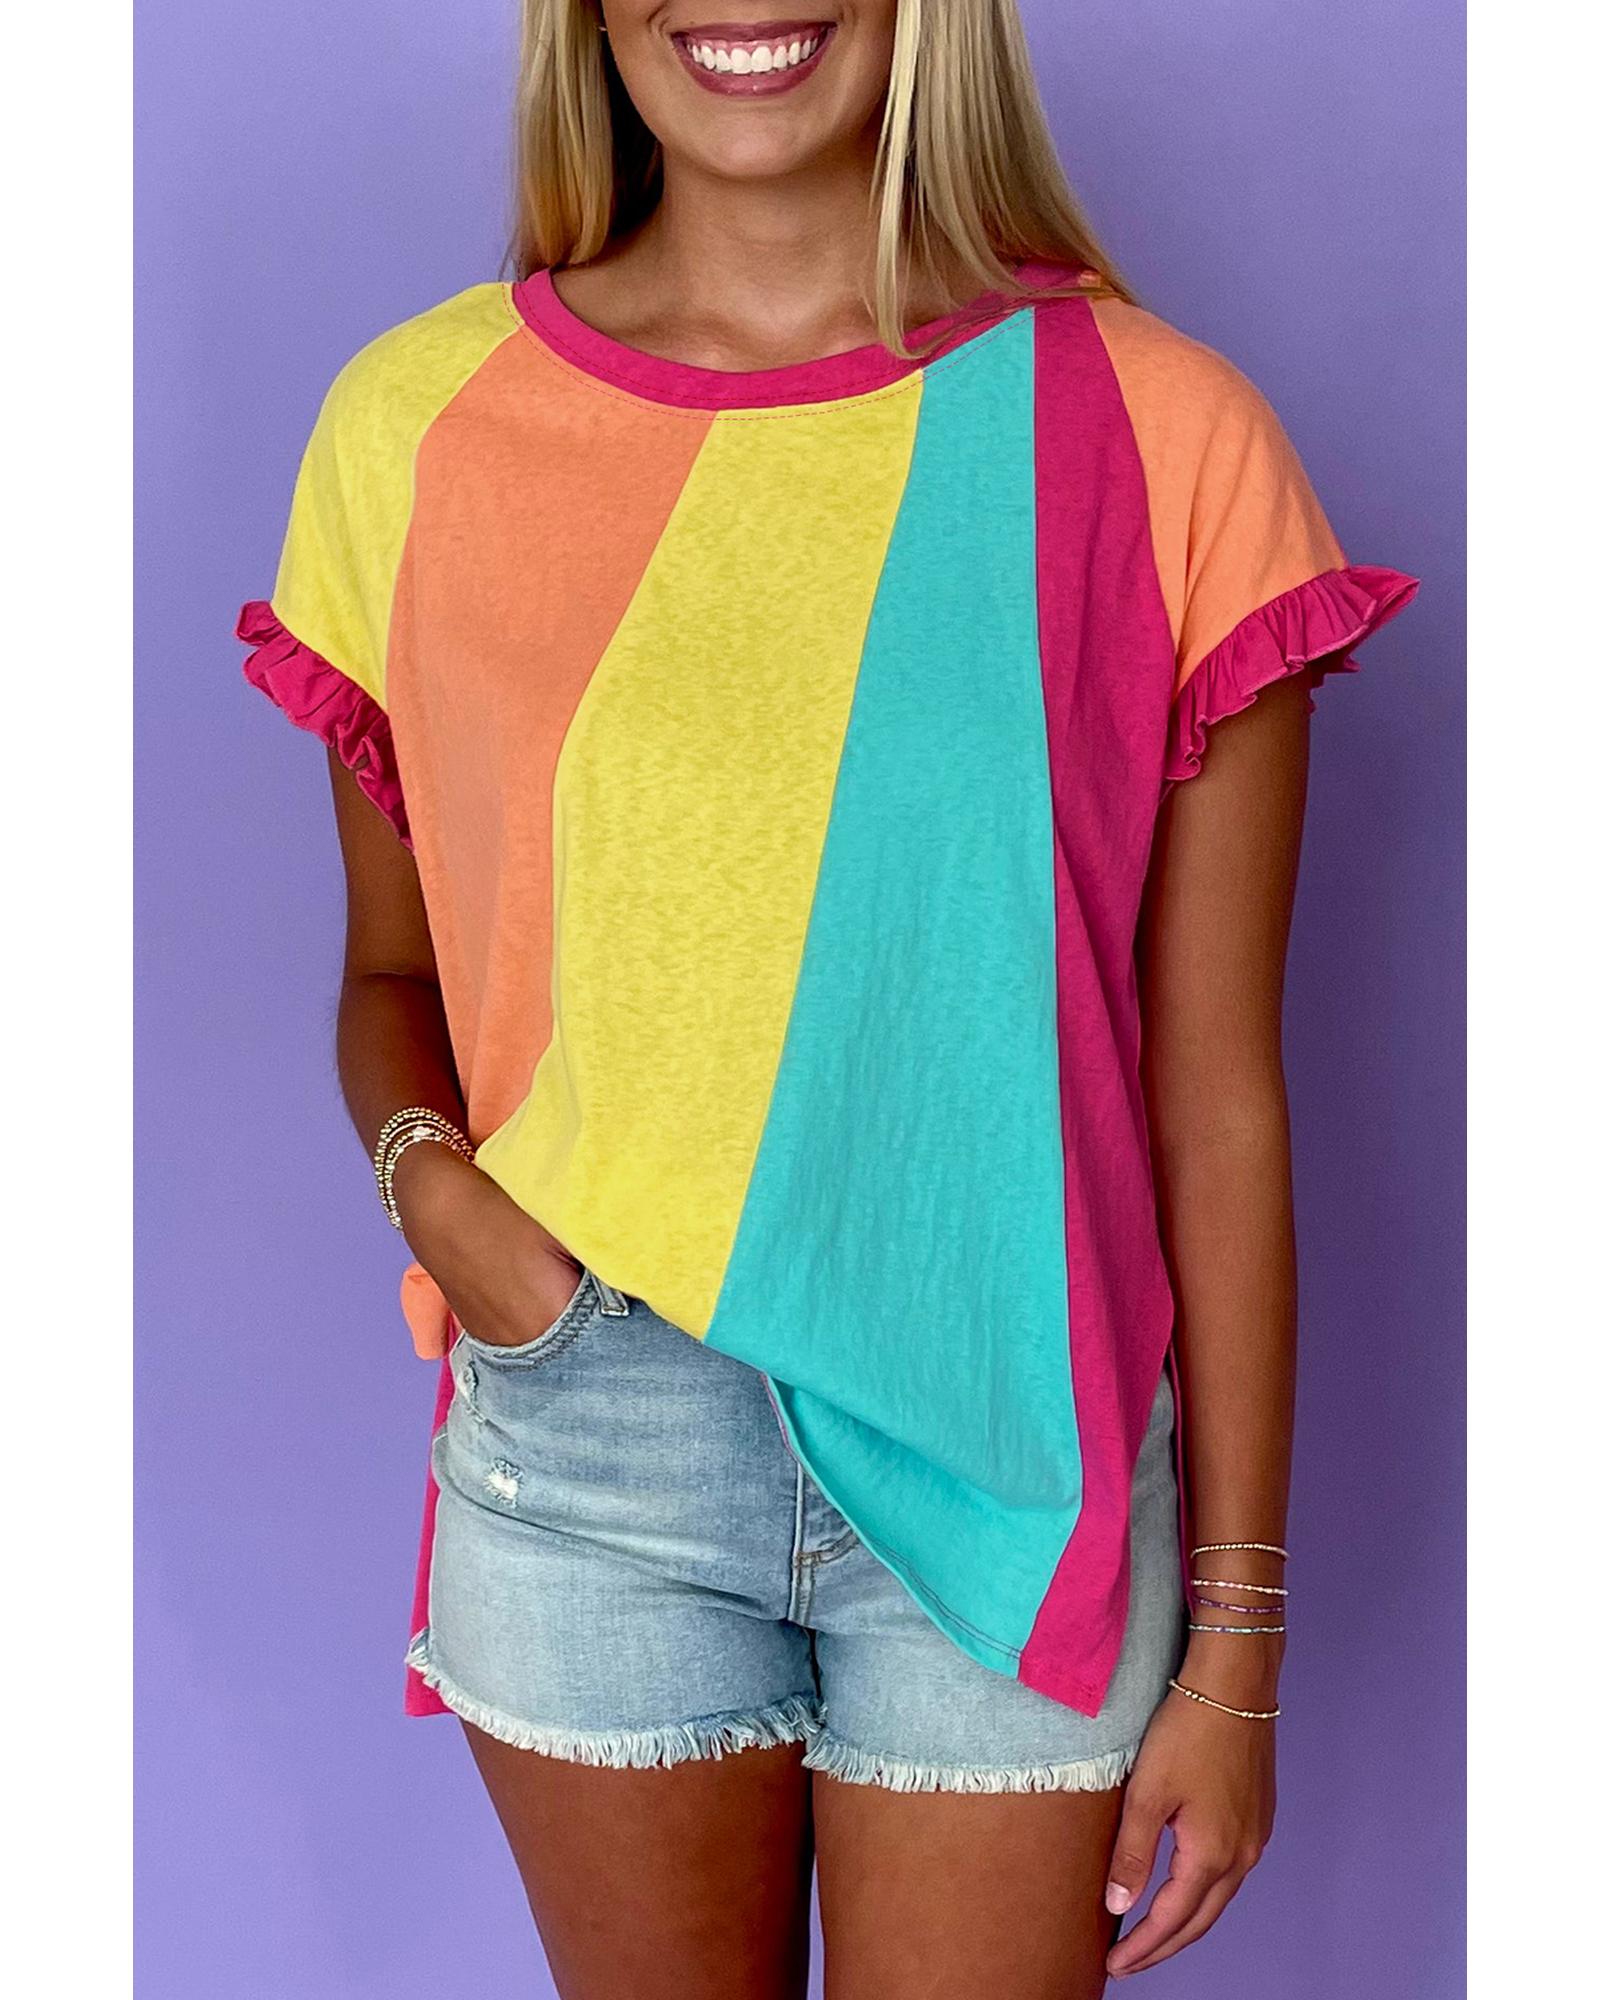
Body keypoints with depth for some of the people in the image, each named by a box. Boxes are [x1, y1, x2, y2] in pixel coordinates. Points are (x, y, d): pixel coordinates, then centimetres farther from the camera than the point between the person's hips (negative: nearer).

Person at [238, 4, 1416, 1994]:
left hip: (1012, 1457, -1)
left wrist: (1234, 1641, -1)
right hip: (580, 1450, 2)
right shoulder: (418, 422, -1)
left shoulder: (1153, 435, -7)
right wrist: (426, 1173, -12)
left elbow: (1217, 1096, -4)